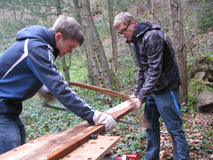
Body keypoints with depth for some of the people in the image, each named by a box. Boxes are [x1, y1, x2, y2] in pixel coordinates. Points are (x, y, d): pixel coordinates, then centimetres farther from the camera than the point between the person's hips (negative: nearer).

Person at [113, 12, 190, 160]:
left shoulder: (152, 36, -20)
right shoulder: (135, 40, 10)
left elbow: (155, 70, -24)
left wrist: (142, 97, -24)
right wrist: (137, 92, 13)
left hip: (166, 88, -9)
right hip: (152, 89, 9)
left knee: (174, 128, -2)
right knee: (150, 124, 14)